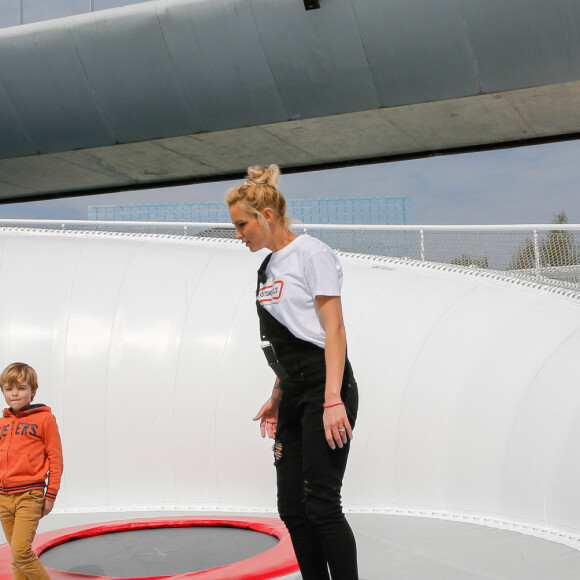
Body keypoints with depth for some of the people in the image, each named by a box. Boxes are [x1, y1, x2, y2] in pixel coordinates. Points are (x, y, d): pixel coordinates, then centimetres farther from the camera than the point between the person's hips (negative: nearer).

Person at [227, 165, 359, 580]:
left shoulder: (311, 253, -9)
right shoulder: (270, 267, 16)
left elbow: (333, 329, -15)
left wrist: (333, 401, -23)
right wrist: (276, 399, 20)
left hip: (325, 389, -9)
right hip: (294, 394, 9)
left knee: (321, 505, -10)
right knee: (291, 506, 7)